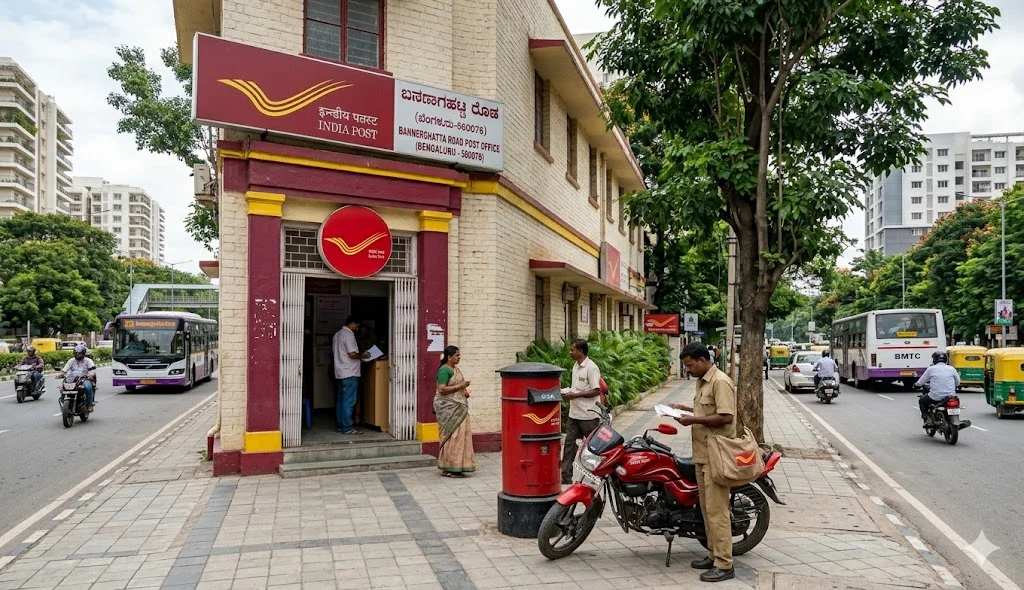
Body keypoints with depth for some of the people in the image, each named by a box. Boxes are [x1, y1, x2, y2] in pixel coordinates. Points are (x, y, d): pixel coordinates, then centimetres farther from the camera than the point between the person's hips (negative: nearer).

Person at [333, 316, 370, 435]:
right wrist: (362, 356, -3)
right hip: (349, 373, -10)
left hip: (340, 373, 10)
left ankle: (340, 425, 17)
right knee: (349, 401, -7)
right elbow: (352, 354, -22)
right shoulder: (349, 335, -15)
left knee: (340, 400, 12)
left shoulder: (337, 334, 15)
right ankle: (347, 428, -5)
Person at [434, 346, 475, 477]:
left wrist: (464, 391, 9)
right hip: (448, 407, -9)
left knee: (459, 435, 9)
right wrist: (460, 386, -20)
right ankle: (448, 469, 0)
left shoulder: (456, 369, 16)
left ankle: (455, 467, 16)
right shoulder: (444, 370, -13)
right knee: (451, 436, -7)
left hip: (458, 407, 9)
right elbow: (442, 389, -22)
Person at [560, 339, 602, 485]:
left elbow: (596, 391, -20)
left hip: (588, 414, -8)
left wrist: (575, 395, -20)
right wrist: (568, 392, 3)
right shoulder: (576, 366, 12)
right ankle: (566, 476, 9)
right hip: (574, 413, 8)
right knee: (569, 443, 5)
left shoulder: (591, 368, -16)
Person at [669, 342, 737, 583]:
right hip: (702, 454, 10)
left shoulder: (720, 382, -16)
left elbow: (725, 417, -23)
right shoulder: (702, 382, 15)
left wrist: (693, 420, -21)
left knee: (716, 510, -6)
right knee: (706, 508, 15)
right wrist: (686, 409, 13)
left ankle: (724, 565, 1)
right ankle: (713, 554, 26)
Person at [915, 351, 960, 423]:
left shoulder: (931, 369, -1)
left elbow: (920, 383, 5)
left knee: (921, 400, 26)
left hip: (936, 398, -3)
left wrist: (916, 384, 27)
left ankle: (926, 419, 10)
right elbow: (957, 383, 15)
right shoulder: (951, 369, 4)